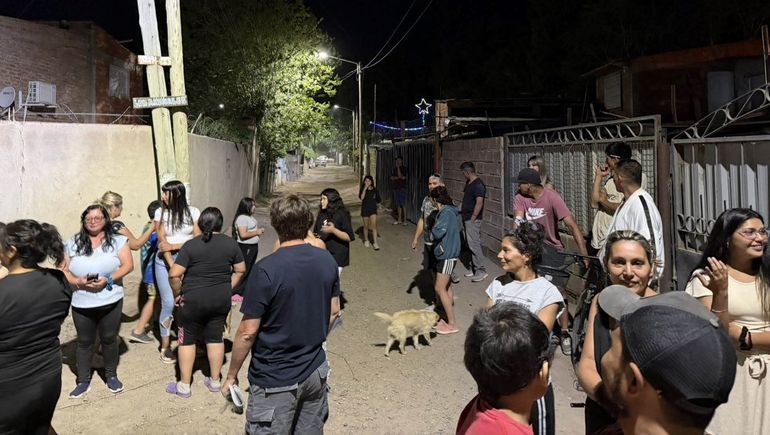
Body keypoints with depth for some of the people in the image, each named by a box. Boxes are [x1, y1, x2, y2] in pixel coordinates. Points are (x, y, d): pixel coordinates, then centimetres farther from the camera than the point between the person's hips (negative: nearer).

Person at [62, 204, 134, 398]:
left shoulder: (118, 240, 0)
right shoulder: (73, 244, 5)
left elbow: (128, 265, -7)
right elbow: (63, 270, 4)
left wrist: (108, 279, -19)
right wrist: (77, 281, -15)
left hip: (110, 301, -1)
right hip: (81, 303, 1)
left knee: (109, 339, 11)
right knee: (84, 342, 11)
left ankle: (111, 375, 28)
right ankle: (83, 380, 23)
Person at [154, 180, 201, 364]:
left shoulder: (193, 212, -1)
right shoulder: (161, 213, 0)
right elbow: (163, 241, -6)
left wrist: (175, 246, -12)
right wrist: (172, 266, -12)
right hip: (165, 262, 0)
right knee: (168, 303, -3)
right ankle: (165, 347, 9)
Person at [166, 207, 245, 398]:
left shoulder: (191, 245, -13)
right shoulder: (231, 243, -2)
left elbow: (174, 275, -17)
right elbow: (240, 270, 6)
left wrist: (177, 293, -3)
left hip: (193, 300, -3)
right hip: (221, 299, 4)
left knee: (187, 340, 9)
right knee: (215, 338, 15)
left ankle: (184, 386, 17)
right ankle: (215, 381, 25)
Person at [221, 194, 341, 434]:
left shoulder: (266, 270, -21)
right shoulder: (327, 260, -4)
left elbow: (247, 332, -17)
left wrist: (231, 375, -3)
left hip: (277, 381, -5)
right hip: (316, 372, 5)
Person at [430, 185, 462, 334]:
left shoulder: (446, 212, -19)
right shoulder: (449, 211, 10)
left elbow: (438, 233, -27)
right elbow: (457, 229, 18)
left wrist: (433, 229, -5)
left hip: (447, 255, -10)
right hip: (447, 254, 10)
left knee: (440, 289, -5)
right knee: (446, 287, 16)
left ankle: (452, 324, 0)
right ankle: (448, 319, 25)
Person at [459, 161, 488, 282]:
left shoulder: (478, 185, -18)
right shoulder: (468, 183, 12)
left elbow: (479, 203, -23)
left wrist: (472, 218, -20)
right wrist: (459, 209, 15)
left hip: (473, 220, -10)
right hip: (466, 218, 10)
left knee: (474, 244, -8)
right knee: (471, 244, 14)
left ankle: (481, 271, -2)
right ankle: (474, 268, 22)